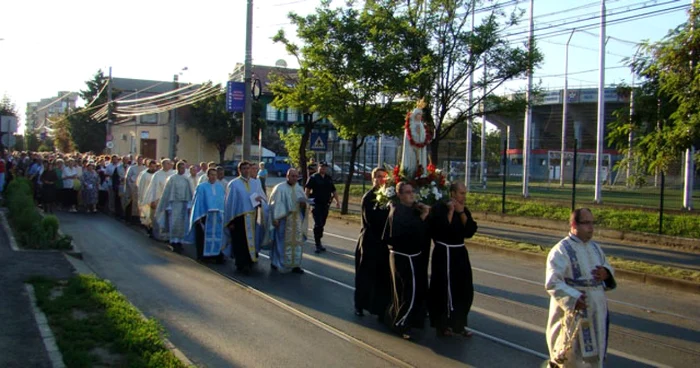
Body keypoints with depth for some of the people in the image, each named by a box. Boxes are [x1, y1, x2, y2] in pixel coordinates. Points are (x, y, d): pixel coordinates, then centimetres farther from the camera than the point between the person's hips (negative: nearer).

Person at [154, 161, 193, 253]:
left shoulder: (186, 180, 8)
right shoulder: (172, 179, -2)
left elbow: (189, 193, 11)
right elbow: (167, 192, -1)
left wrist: (189, 205, 4)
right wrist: (167, 206, -4)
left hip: (184, 204, 4)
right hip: (174, 203, -3)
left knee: (182, 224, 4)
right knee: (174, 223, -8)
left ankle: (179, 242, 14)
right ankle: (174, 242, -1)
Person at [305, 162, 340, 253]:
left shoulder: (329, 179, 14)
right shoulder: (313, 178, -3)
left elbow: (334, 191, 16)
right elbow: (307, 189, -8)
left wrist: (337, 201, 6)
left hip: (325, 204, 5)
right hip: (316, 204, -5)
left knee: (322, 224, 10)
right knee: (318, 224, -10)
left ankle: (319, 243, 20)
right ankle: (318, 244, -5)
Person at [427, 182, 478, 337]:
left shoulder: (464, 210, 8)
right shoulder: (439, 208, -11)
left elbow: (470, 231, -2)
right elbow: (441, 230, -23)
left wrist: (461, 213, -11)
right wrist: (451, 211, -18)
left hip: (460, 253, 7)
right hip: (443, 254, -6)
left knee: (463, 290, 9)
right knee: (443, 290, -1)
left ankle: (458, 324, 21)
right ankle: (441, 325, 12)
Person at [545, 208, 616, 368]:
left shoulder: (595, 247, 9)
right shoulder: (561, 250, -14)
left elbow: (608, 268, 19)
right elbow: (552, 283, -21)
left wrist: (606, 273, -5)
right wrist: (574, 298, -31)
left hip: (596, 310, 7)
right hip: (573, 311, -7)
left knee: (594, 352, 16)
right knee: (572, 354, 4)